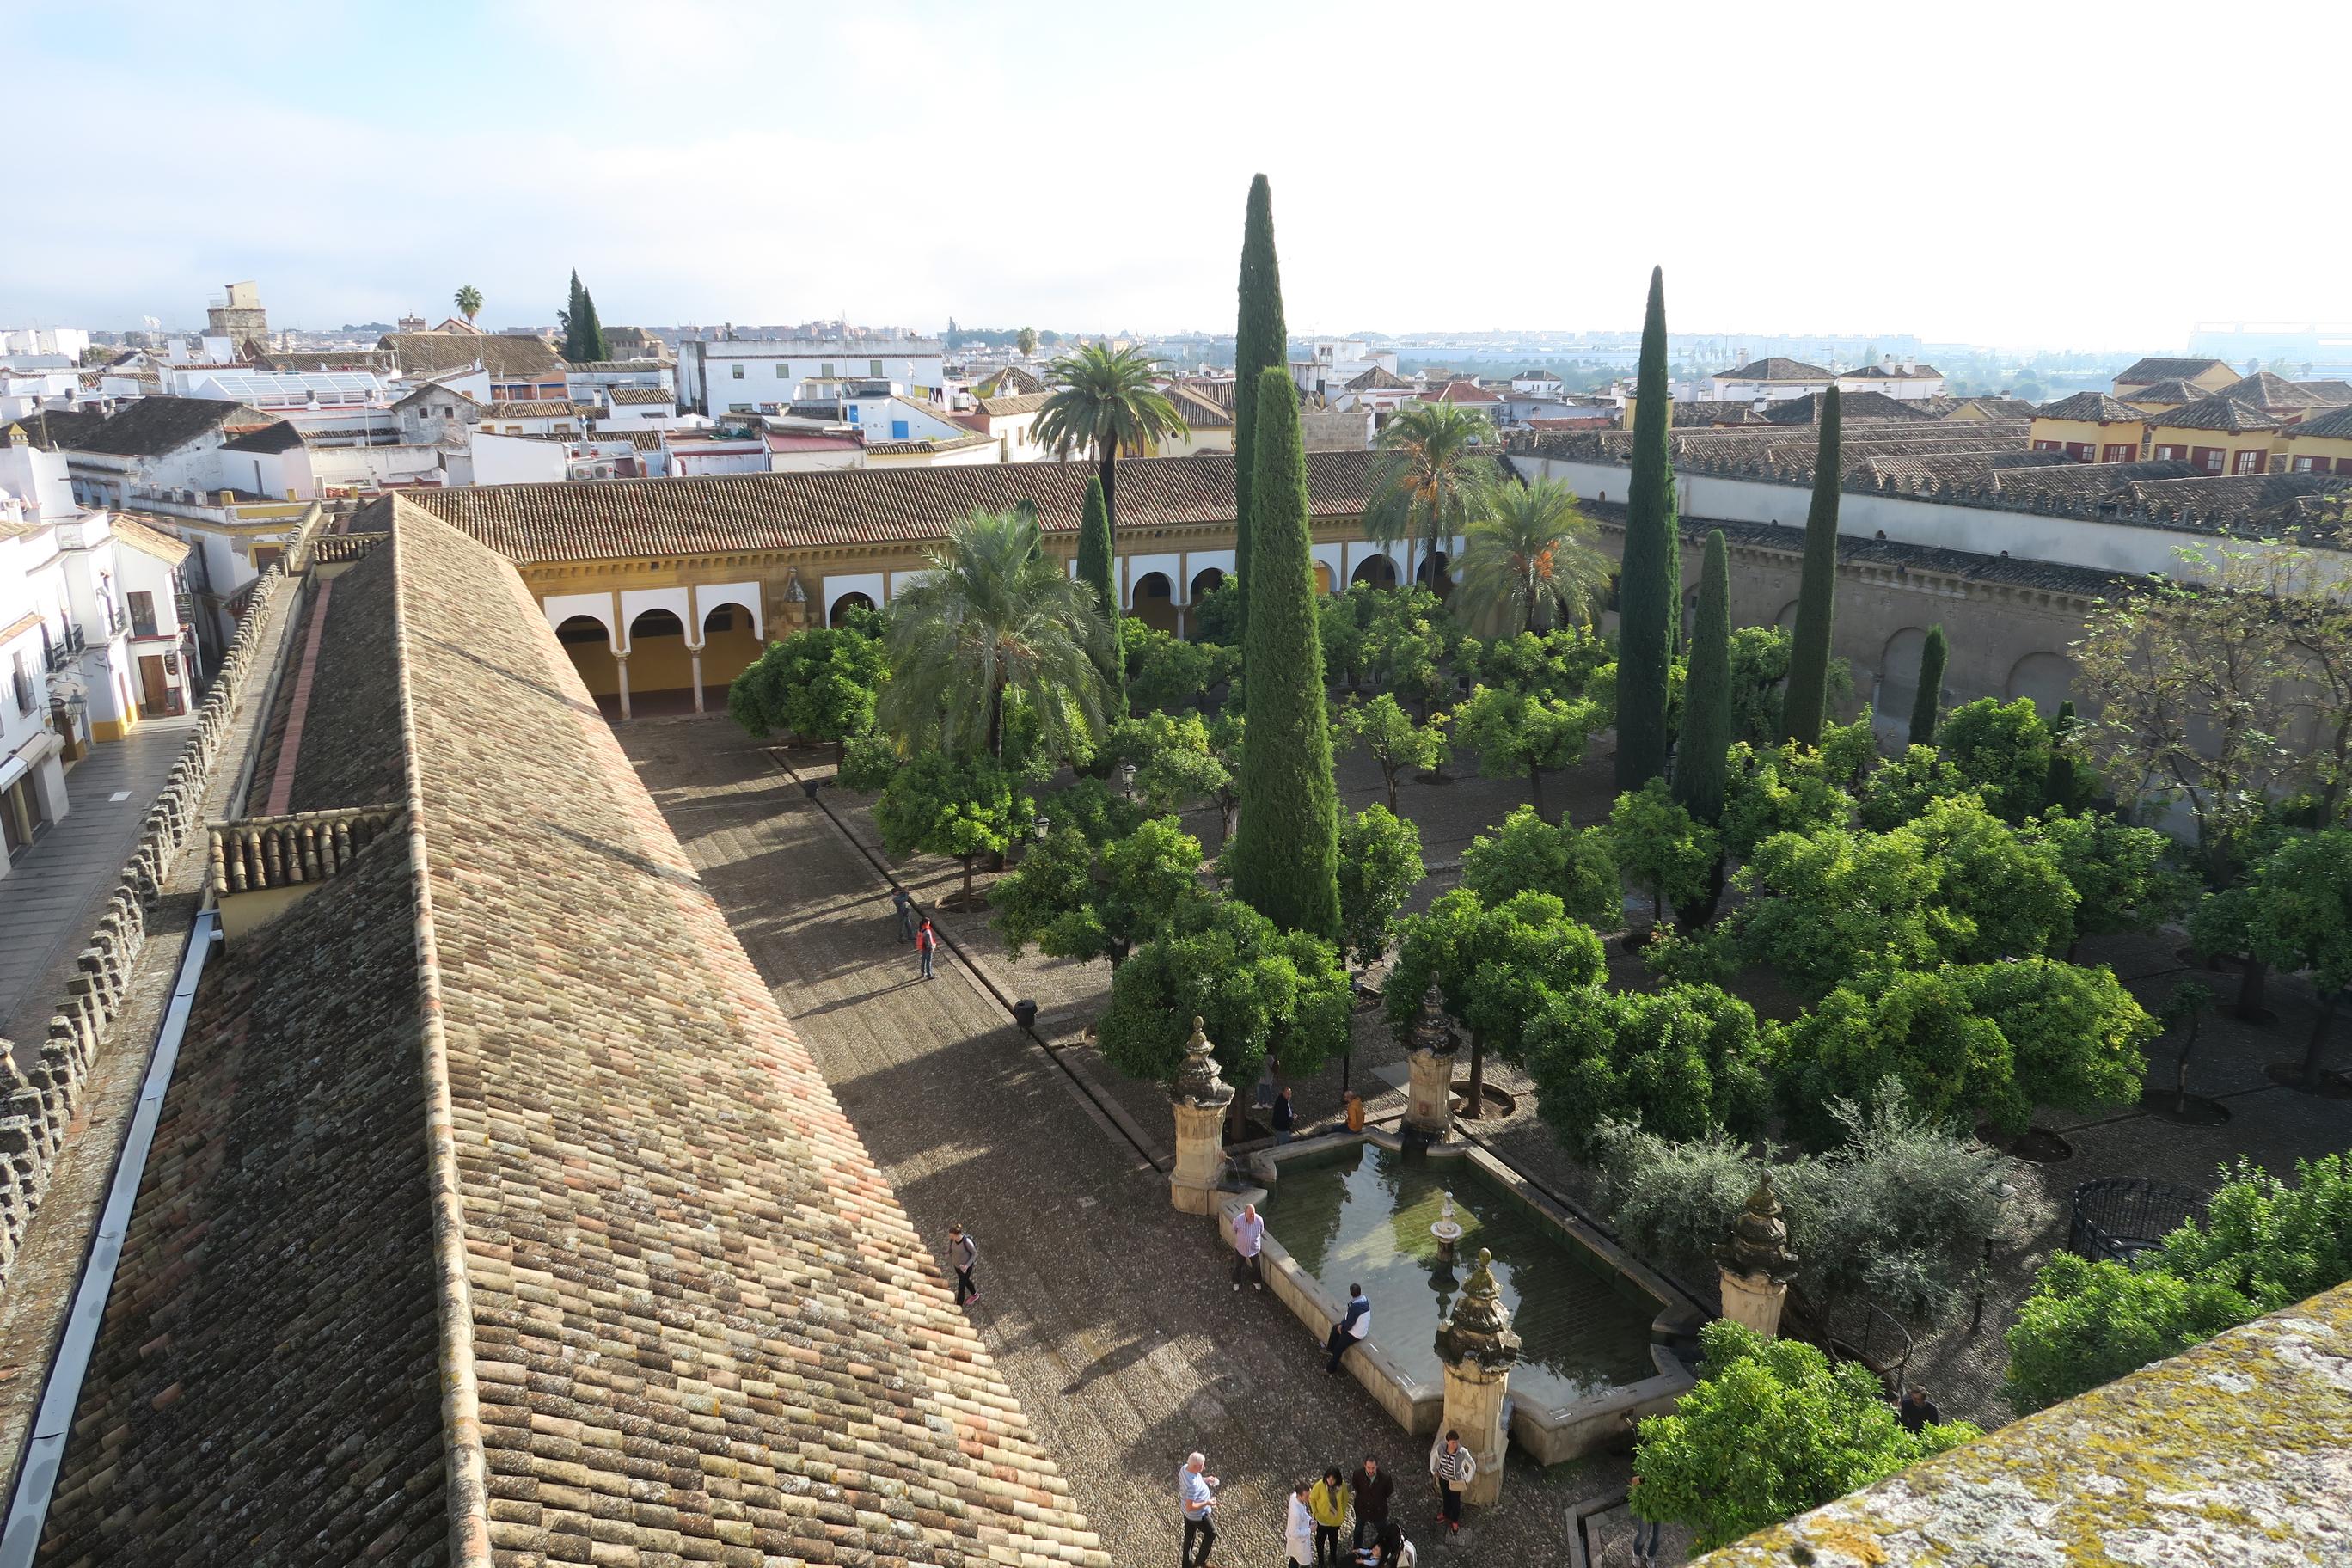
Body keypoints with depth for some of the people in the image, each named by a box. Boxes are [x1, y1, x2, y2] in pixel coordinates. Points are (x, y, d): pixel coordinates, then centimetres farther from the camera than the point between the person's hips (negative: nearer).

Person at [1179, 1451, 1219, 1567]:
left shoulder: (1185, 1468, -14)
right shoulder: (1193, 1485, -41)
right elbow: (1190, 1507, -36)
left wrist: (1204, 1479, 1)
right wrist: (1207, 1503, -26)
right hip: (1198, 1515, -8)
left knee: (1189, 1535, 26)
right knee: (1211, 1533, 19)